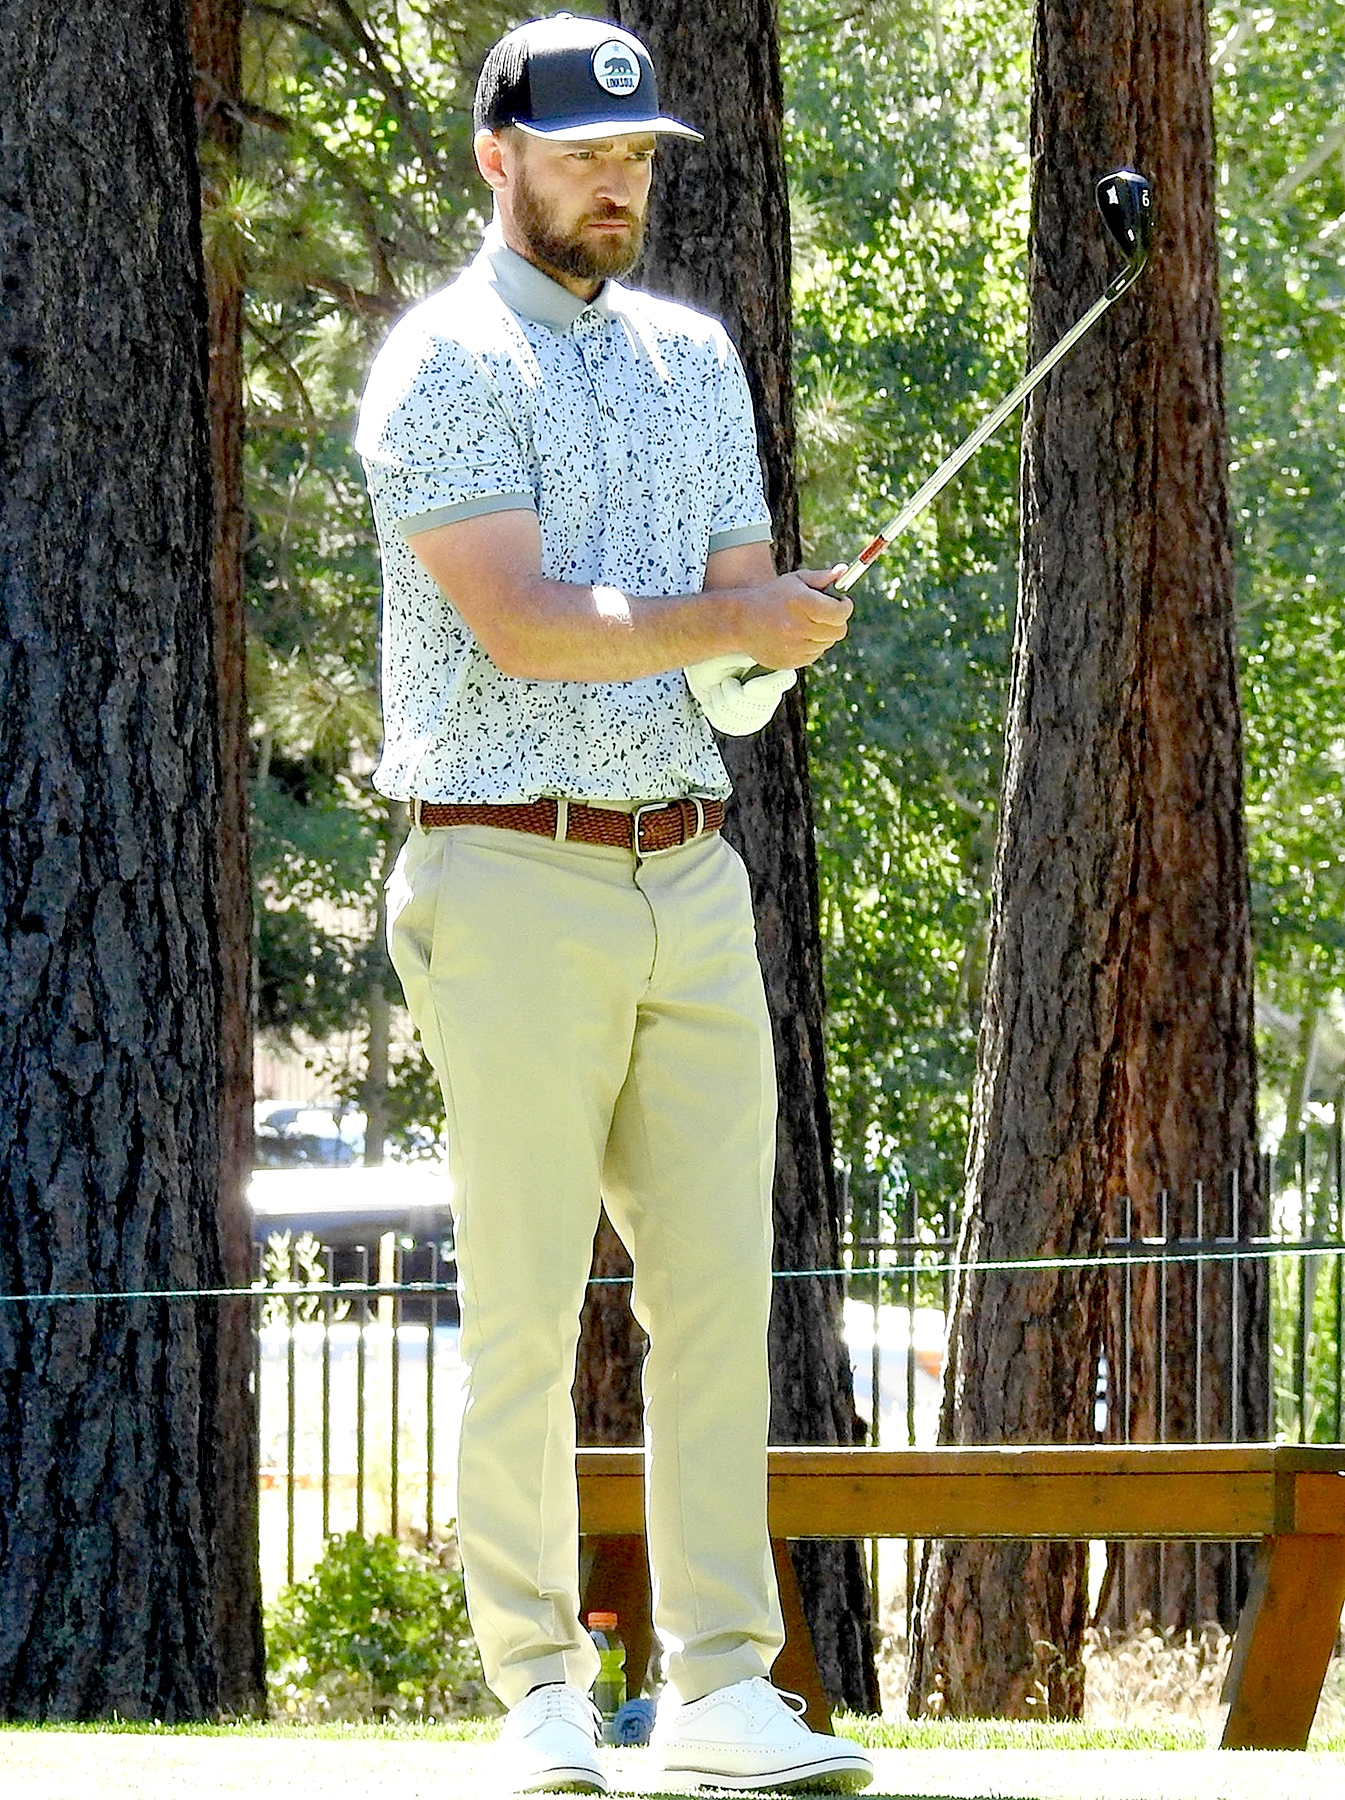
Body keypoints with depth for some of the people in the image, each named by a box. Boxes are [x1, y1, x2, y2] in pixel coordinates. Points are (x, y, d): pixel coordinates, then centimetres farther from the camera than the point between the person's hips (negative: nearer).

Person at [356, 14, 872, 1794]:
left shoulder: (693, 356, 16)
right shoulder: (445, 364, -5)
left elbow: (745, 614, 13)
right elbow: (519, 627, -15)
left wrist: (767, 651, -9)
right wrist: (730, 623, -13)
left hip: (692, 876, 6)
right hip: (515, 877, -6)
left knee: (720, 1290, 1)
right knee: (523, 1309, -4)